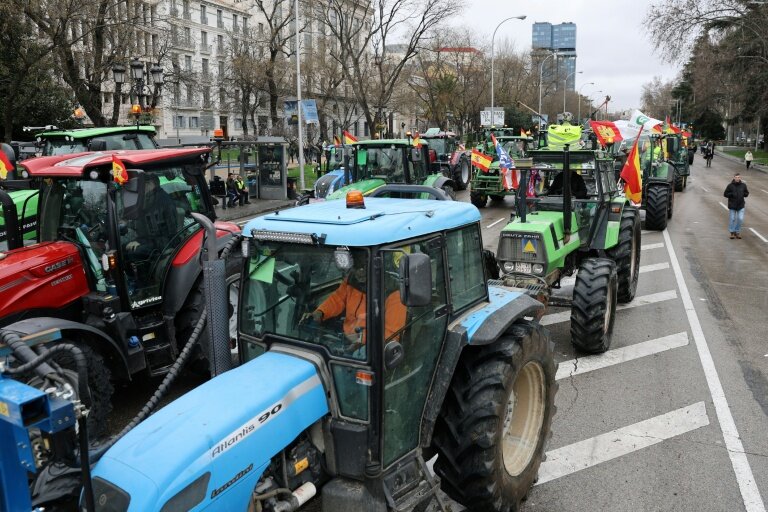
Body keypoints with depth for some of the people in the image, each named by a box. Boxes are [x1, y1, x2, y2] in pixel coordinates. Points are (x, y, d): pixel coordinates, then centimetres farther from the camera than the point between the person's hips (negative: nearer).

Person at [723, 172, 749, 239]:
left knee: (740, 219, -2)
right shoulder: (730, 185, -6)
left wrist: (743, 194, -9)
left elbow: (747, 193, 12)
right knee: (732, 219, 4)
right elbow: (725, 194, -1)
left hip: (741, 205, 2)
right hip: (732, 205, -1)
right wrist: (732, 194, -17)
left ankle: (737, 231, 15)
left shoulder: (743, 185, 1)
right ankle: (732, 232, 17)